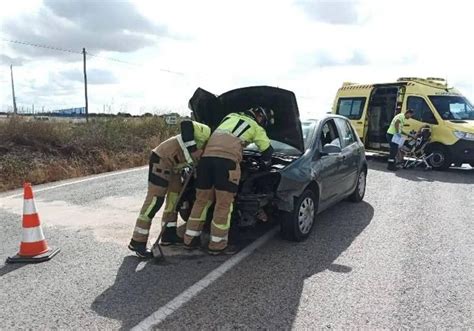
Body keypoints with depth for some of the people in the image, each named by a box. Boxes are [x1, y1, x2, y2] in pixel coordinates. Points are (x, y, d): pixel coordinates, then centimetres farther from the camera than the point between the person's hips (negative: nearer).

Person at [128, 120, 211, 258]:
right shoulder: (207, 133, -14)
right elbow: (186, 125, -28)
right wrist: (192, 149, -30)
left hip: (173, 165, 10)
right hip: (162, 159, -10)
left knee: (174, 197, 13)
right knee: (155, 200, -10)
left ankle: (169, 235, 23)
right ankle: (137, 242, -4)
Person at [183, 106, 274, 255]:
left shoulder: (230, 116, 33)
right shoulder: (256, 127, 20)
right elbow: (268, 149, 28)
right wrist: (266, 162, 48)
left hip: (207, 155, 6)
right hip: (227, 159, -5)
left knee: (202, 199, 13)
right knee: (224, 204, 2)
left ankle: (190, 239, 19)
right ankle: (217, 245, 8)